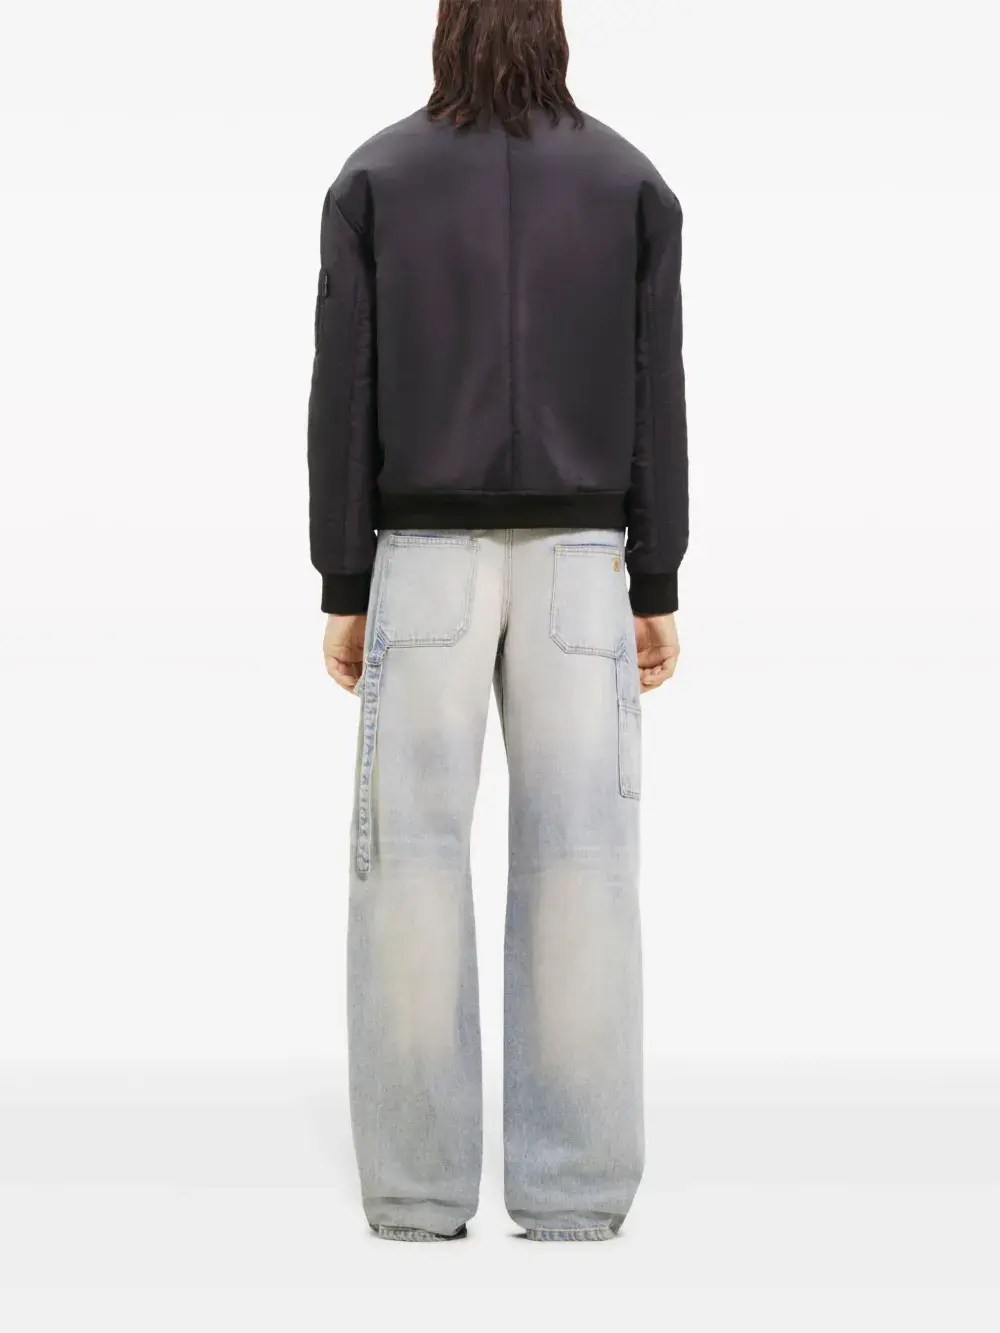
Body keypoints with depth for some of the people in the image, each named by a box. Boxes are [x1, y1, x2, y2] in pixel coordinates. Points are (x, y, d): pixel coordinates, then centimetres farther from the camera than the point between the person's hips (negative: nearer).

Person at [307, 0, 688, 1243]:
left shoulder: (372, 180, 0)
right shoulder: (632, 183, 3)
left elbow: (344, 397, -4)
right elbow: (653, 399, 0)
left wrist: (343, 591, 0)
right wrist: (658, 588, 3)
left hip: (426, 558, -1)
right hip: (576, 560, 1)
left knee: (413, 859, 2)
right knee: (577, 857, 1)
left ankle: (420, 1188, 0)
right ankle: (573, 1193, -2)